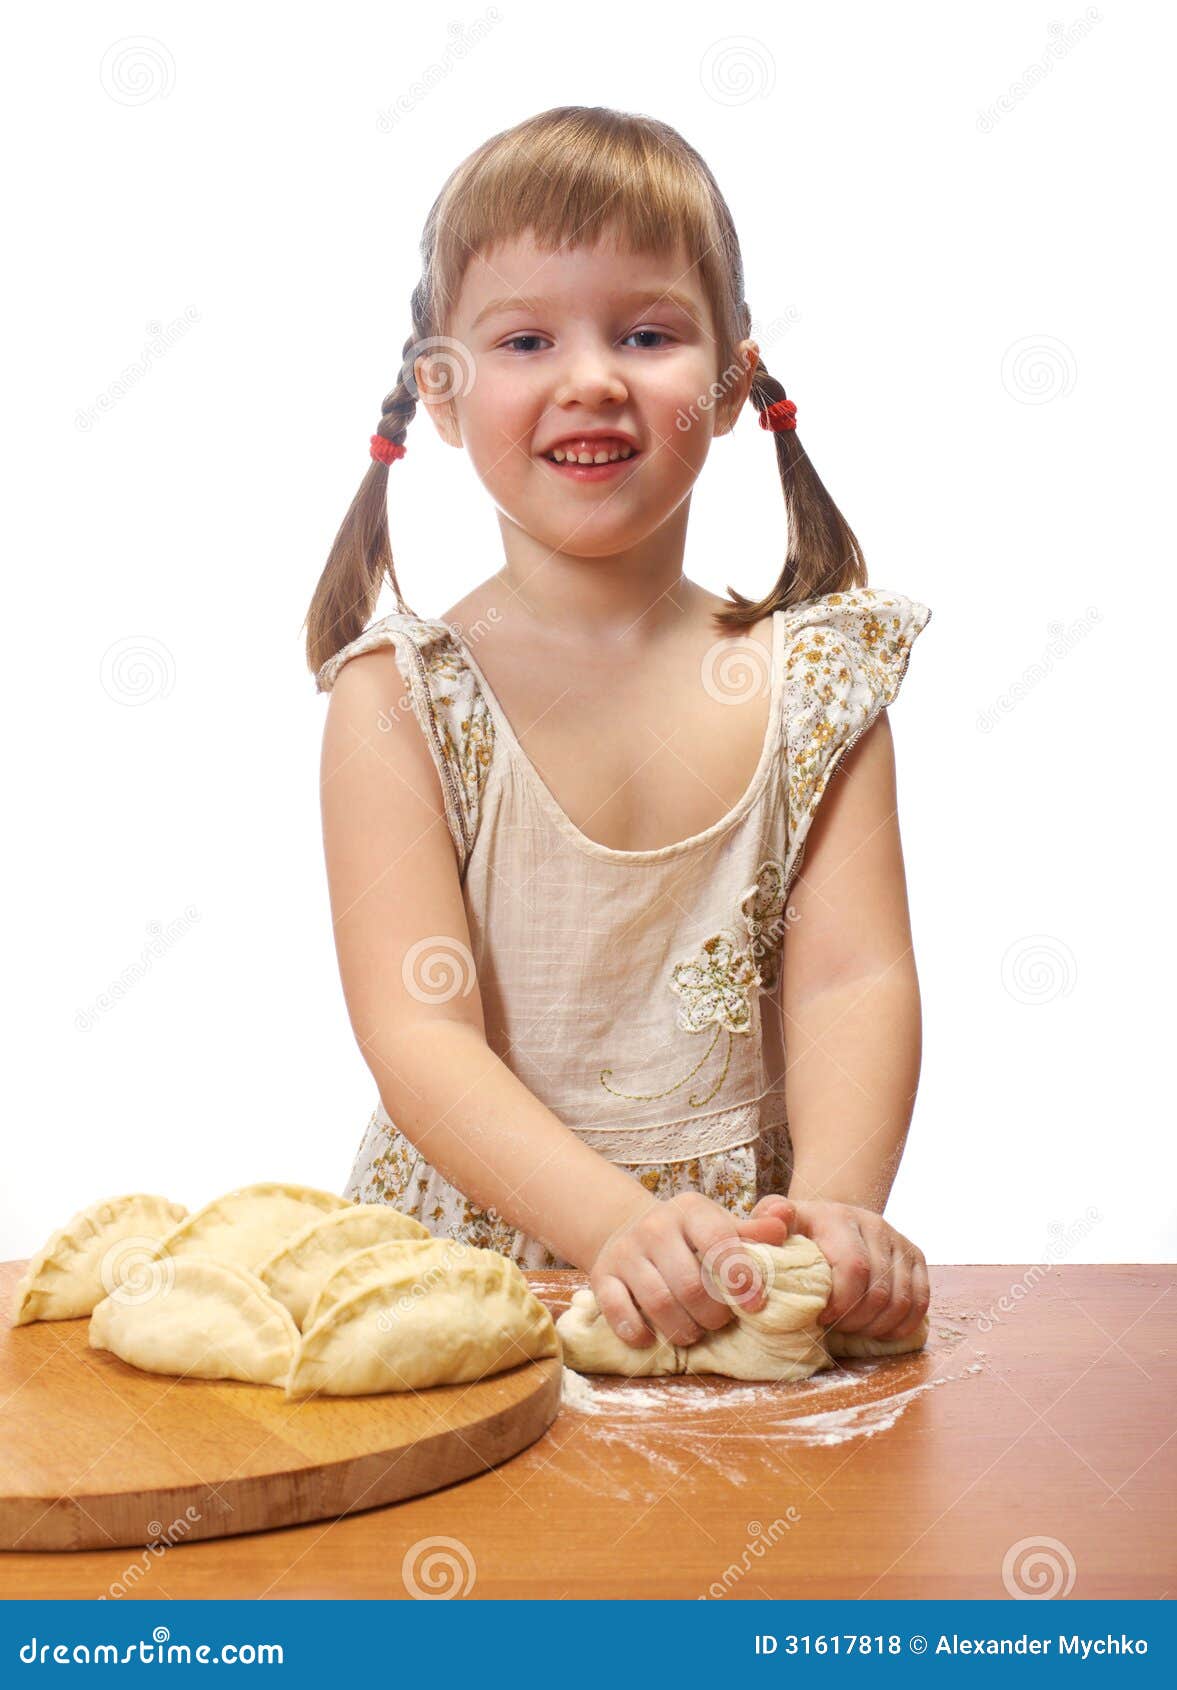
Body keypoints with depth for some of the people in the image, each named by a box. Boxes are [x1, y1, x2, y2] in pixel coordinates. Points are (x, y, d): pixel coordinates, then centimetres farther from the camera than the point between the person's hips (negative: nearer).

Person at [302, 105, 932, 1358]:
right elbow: (419, 1035, -12)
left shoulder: (815, 680, 3)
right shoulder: (401, 696, -4)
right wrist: (619, 1226, -27)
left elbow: (854, 980, -4)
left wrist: (837, 1201, -23)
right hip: (466, 1253, -1)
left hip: (751, 1275, 2)